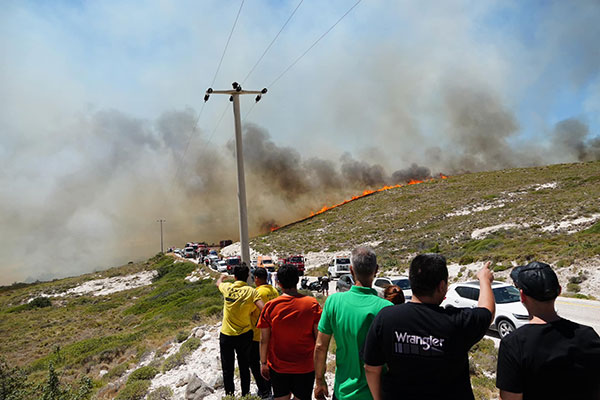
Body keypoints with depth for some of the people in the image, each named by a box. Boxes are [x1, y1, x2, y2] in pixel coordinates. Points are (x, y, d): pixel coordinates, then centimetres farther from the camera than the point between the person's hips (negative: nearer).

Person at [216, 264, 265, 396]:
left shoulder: (227, 287, -6)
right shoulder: (251, 291, -13)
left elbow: (218, 283, 19)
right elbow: (263, 309, -25)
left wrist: (222, 277, 40)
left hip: (226, 335, 0)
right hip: (245, 335, 0)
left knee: (227, 368, 14)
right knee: (244, 367, 17)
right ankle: (245, 394, 29)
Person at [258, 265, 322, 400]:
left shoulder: (270, 306, -11)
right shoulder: (312, 304, -12)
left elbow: (264, 340, -5)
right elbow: (319, 338, -8)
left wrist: (263, 363, 7)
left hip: (278, 367, 1)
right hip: (305, 367, -1)